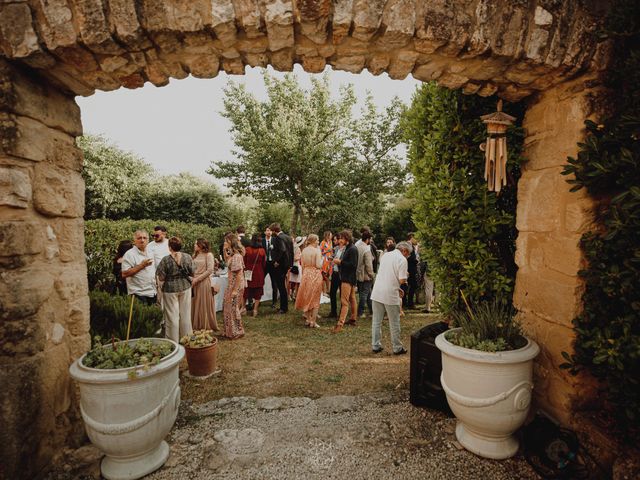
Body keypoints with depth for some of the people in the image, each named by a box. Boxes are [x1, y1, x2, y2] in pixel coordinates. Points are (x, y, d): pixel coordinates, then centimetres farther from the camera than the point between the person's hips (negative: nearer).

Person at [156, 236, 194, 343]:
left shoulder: (165, 260, -13)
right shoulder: (187, 257, -7)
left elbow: (161, 278, -11)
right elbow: (192, 273, -2)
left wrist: (170, 276, 9)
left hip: (170, 289, -3)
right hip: (185, 287, 3)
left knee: (172, 316, 7)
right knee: (185, 314, 13)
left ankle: (173, 341, 17)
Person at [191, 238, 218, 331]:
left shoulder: (208, 255, -7)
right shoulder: (195, 255, 13)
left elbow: (210, 270, -13)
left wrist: (197, 279, -13)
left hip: (204, 282, -6)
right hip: (194, 282, 6)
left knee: (205, 305, 3)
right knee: (195, 304, 9)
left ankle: (207, 326, 16)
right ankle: (197, 325, 21)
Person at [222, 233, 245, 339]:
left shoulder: (236, 256, -22)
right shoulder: (233, 255, 7)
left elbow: (239, 274, -23)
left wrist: (235, 290, -21)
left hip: (236, 286, -10)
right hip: (231, 285, 10)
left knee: (233, 308, 4)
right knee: (228, 307, 18)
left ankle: (237, 332, 20)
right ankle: (231, 330, 32)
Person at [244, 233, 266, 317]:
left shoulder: (247, 249, -11)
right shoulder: (262, 251, -9)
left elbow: (244, 262, -1)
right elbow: (264, 264, 2)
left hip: (248, 272, 0)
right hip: (259, 274, 0)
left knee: (246, 291, 15)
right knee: (258, 292, 11)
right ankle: (255, 310, 10)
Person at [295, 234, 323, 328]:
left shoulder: (304, 251, 4)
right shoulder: (317, 251, -12)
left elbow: (302, 265, 8)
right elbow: (318, 265, -17)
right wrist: (321, 259, 2)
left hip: (306, 274, 5)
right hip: (315, 275, -5)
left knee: (307, 297, 17)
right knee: (315, 299, 5)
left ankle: (307, 319, 24)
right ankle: (313, 321, 8)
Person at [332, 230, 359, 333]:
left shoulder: (352, 249, -17)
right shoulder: (348, 248, 12)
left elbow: (353, 265, -24)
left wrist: (340, 262, -19)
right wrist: (339, 262, 1)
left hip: (348, 278, -10)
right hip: (350, 278, 10)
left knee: (344, 301, -11)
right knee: (352, 299, 18)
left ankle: (340, 323, -11)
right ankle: (353, 319, 29)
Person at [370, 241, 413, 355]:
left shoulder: (385, 255, 12)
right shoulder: (402, 260, -9)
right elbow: (402, 280, -15)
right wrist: (405, 276, 7)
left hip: (377, 293, 6)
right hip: (390, 295, -5)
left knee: (376, 321, 12)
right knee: (394, 323, 9)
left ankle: (375, 346, 18)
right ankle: (397, 348, 20)